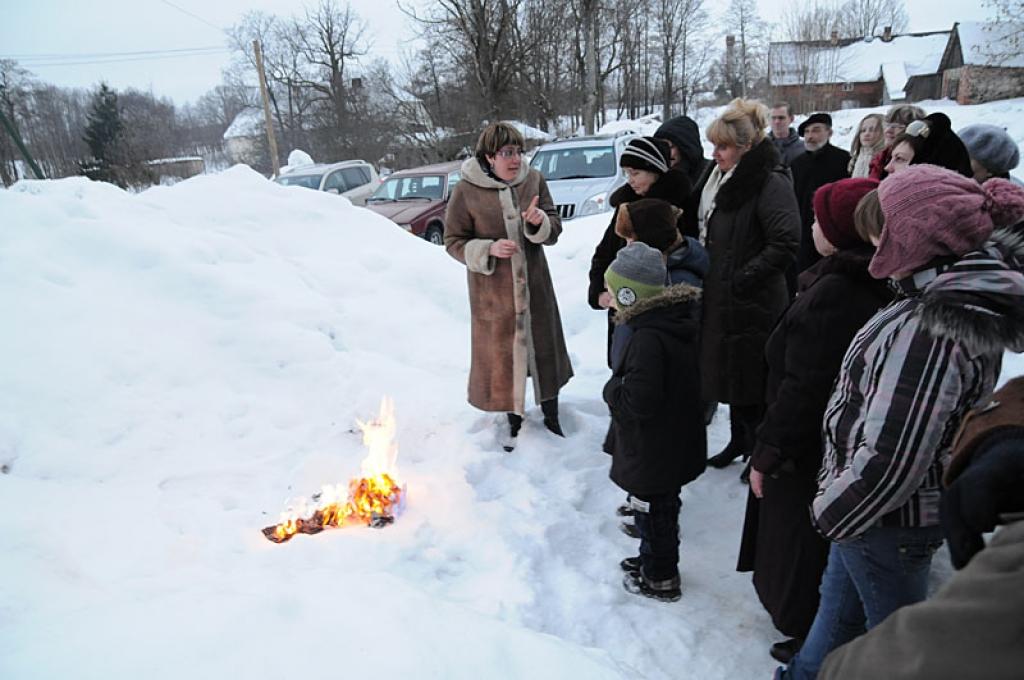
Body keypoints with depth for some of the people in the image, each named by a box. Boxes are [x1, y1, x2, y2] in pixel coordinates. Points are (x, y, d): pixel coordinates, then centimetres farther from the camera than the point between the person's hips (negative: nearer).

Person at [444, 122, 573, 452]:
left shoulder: (533, 180, -2)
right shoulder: (466, 191, -11)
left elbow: (554, 230, 0)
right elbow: (454, 242, -6)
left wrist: (539, 221, -23)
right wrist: (489, 249, -23)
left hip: (534, 284, 3)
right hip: (492, 291, -2)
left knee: (544, 348, 13)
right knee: (502, 353, 10)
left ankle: (551, 415, 35)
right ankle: (514, 419, 33)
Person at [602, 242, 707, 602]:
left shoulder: (648, 338, -31)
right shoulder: (673, 321, 0)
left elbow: (639, 400, -32)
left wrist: (612, 390, -15)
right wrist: (619, 388, 10)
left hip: (652, 450, -9)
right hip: (672, 444, 9)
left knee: (652, 510, 11)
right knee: (661, 507, 25)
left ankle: (659, 579, 30)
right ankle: (653, 559, 45)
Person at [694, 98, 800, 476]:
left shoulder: (770, 183, -17)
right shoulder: (717, 177, 10)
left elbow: (786, 245, -24)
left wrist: (741, 279, -20)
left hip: (753, 303, -9)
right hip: (720, 298, 9)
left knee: (750, 378, 2)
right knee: (728, 371, 19)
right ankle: (739, 440, 37)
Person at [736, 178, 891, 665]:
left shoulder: (831, 296, -28)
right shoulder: (882, 287, 1)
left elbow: (803, 388, -27)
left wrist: (768, 452, -16)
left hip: (813, 454, -9)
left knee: (801, 542, 10)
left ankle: (808, 636, 28)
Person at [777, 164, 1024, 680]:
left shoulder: (930, 327, -33)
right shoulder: (963, 297, -2)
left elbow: (889, 458, -32)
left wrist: (831, 510, -14)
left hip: (890, 519, -9)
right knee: (838, 600, 28)